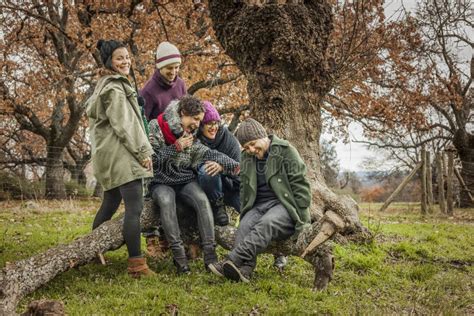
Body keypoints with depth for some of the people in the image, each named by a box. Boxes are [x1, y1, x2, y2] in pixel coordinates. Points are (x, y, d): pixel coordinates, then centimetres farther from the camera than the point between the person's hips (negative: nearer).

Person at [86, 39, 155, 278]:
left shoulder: (106, 85, 22)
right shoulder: (115, 88, -10)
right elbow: (123, 125, -16)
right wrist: (143, 152, -13)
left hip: (111, 155, 11)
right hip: (122, 154, -11)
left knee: (110, 204, 18)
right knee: (135, 207, -16)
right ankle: (136, 264, -20)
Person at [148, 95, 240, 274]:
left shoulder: (191, 136, 6)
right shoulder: (156, 128, -7)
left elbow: (208, 153, -5)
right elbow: (151, 160, -12)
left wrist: (235, 166, -18)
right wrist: (176, 147, -17)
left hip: (186, 181, 3)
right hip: (161, 183, -3)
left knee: (202, 200, -26)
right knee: (166, 201, -36)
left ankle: (210, 255, -27)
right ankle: (179, 256, -34)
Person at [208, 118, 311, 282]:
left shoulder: (285, 151, -2)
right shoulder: (246, 158, 16)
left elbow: (300, 185, -4)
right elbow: (244, 190, 25)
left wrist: (301, 218, -9)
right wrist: (245, 212, 11)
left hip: (284, 203, -5)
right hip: (259, 205, 5)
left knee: (266, 224, -36)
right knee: (244, 226, -28)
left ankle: (232, 261, -50)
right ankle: (244, 270, -45)